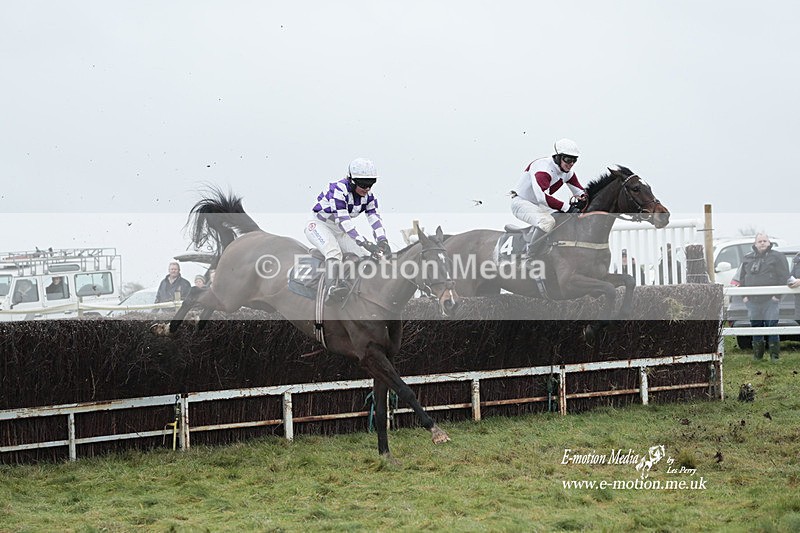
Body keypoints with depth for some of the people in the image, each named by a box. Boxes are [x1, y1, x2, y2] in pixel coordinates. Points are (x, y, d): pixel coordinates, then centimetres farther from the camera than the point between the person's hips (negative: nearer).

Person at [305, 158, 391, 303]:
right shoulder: (338, 190, -27)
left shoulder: (368, 195, -4)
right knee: (334, 252, -35)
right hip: (319, 225, -8)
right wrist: (364, 243, -43)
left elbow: (375, 218, -12)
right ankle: (334, 286, -50)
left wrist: (382, 241, -32)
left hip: (340, 232, 8)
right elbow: (343, 220, -35)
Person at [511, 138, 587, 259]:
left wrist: (584, 197, -16)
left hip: (539, 206, 9)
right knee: (548, 221, -35)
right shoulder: (544, 167, -29)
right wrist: (567, 207, -43)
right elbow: (542, 197, -42)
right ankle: (528, 257, -25)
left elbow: (579, 190, 11)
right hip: (521, 202, -9)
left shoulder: (568, 172, -2)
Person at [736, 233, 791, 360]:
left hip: (770, 299, -4)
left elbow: (784, 277, -2)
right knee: (755, 326, 7)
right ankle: (757, 354, 15)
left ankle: (774, 354, -1)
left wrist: (778, 295, -9)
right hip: (752, 301, 4)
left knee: (771, 325, -7)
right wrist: (744, 295, 9)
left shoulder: (777, 257, 3)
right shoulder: (747, 259, 16)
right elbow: (742, 277, 19)